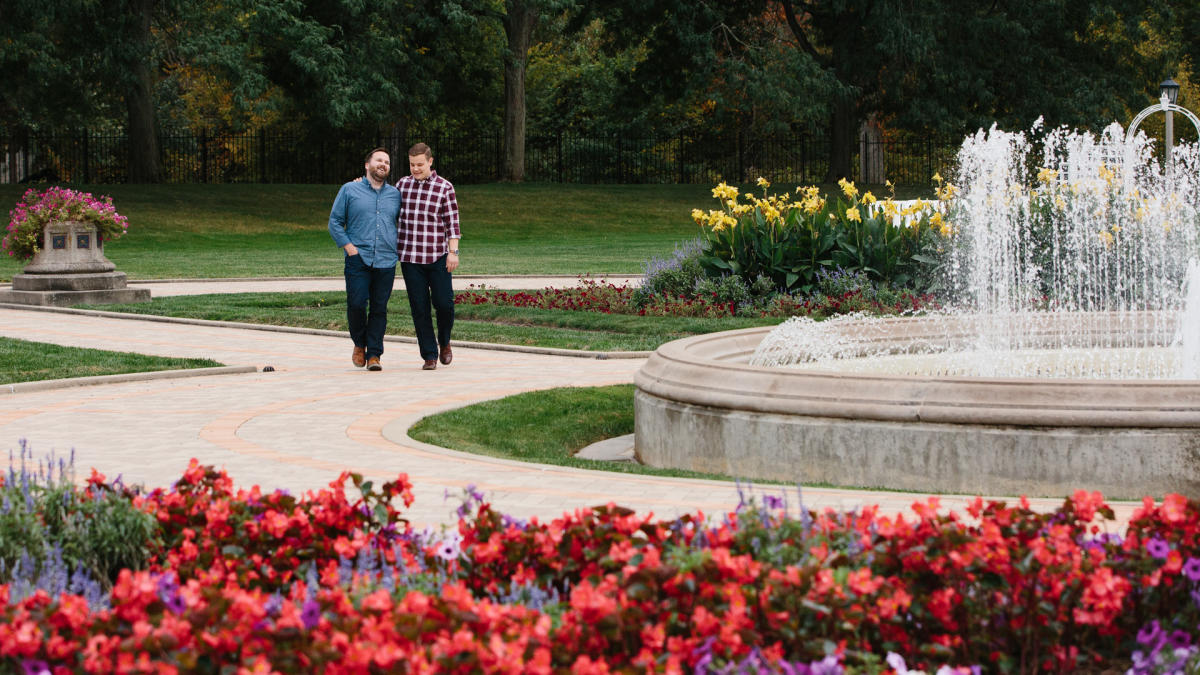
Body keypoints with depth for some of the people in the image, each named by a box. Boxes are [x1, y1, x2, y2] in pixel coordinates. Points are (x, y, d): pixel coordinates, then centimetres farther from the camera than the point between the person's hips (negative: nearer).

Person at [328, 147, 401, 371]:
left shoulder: (395, 194, 16)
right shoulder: (349, 190, 8)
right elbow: (335, 222, 6)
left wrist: (398, 248, 9)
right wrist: (348, 246, -6)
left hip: (386, 261, 2)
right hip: (358, 259, -2)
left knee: (379, 308, -1)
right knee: (356, 304, -12)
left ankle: (374, 354, 5)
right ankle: (359, 344, 13)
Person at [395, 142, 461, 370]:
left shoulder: (444, 187, -1)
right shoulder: (402, 184, 8)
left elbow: (452, 222, -2)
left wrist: (453, 251, -11)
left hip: (437, 257, -2)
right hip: (410, 257, 2)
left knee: (444, 303, -5)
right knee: (419, 308, 0)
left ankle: (444, 343, 22)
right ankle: (429, 356, 7)